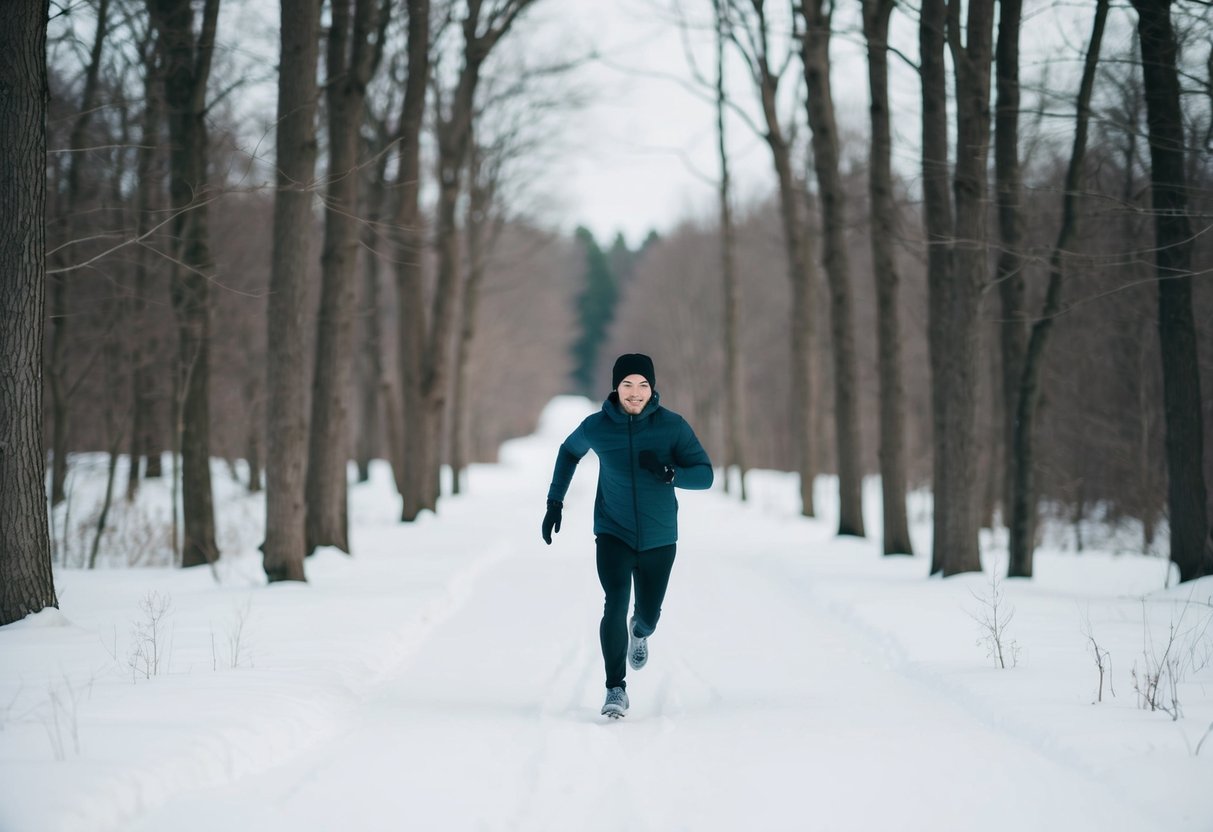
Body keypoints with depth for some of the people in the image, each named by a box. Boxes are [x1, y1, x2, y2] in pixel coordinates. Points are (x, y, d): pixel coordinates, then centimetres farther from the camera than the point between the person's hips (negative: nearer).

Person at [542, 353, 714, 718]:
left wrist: (669, 473, -31)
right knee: (615, 605, -21)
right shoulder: (596, 427, -8)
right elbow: (569, 452, 13)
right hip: (613, 533, -1)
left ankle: (640, 632, 53)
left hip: (659, 538, 1)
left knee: (649, 614, 14)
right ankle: (616, 689, -13)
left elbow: (705, 475, -12)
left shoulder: (673, 426, -11)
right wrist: (555, 502, 10)